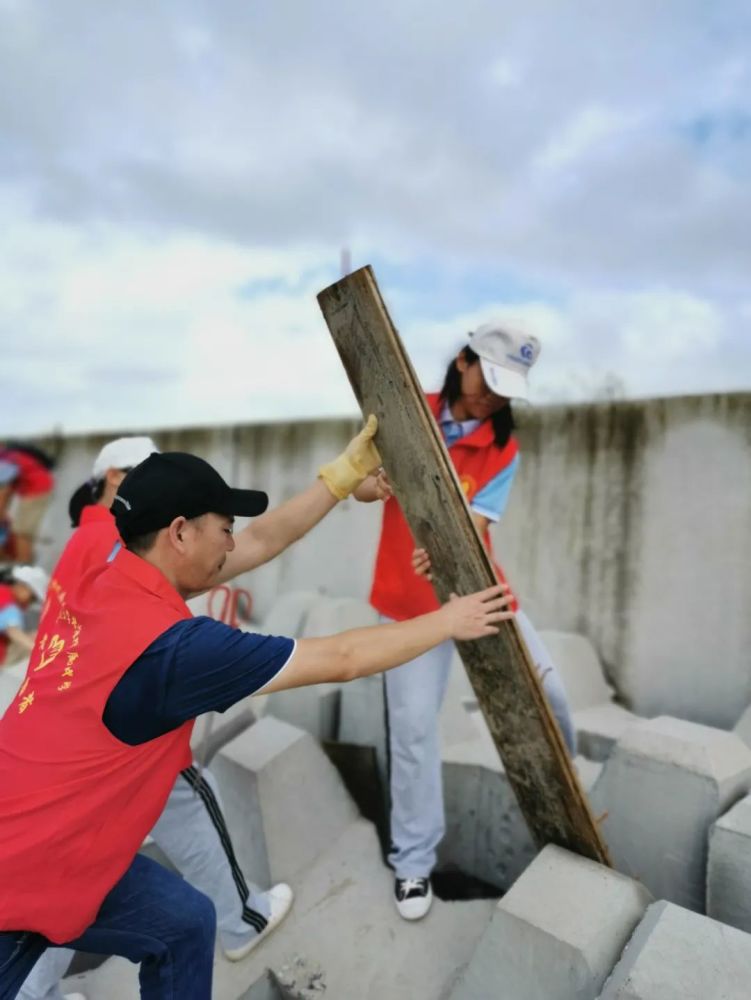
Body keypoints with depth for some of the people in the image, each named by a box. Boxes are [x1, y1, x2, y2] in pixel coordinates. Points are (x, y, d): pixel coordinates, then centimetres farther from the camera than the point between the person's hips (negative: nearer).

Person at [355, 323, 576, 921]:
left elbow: (474, 523, -17)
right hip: (410, 600, -1)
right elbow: (362, 486, -7)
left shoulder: (503, 448, -3)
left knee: (547, 691, -2)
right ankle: (414, 862, 23)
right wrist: (380, 483, -32)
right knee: (413, 727, 1)